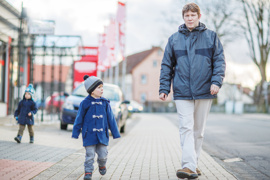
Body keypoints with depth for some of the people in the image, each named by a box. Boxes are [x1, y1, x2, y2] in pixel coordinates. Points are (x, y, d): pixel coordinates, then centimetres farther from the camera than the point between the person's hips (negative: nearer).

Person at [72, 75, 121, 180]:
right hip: (89, 135, -2)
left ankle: (102, 165, 35)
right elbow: (79, 119, 2)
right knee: (90, 155, 0)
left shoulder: (105, 103, 4)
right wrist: (75, 133, 4)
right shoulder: (85, 103, -4)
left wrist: (115, 133, 9)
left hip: (102, 135, 2)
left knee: (103, 154, 5)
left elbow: (111, 119, 9)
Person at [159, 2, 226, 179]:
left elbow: (220, 60, 2)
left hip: (204, 91, 1)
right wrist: (164, 88, 1)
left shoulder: (211, 36, 5)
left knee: (199, 130, 9)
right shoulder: (174, 39, 7)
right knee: (186, 128, -11)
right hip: (182, 92, -1)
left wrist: (216, 81, -13)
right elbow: (167, 65, 8)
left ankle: (193, 164, 19)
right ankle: (189, 166, -16)